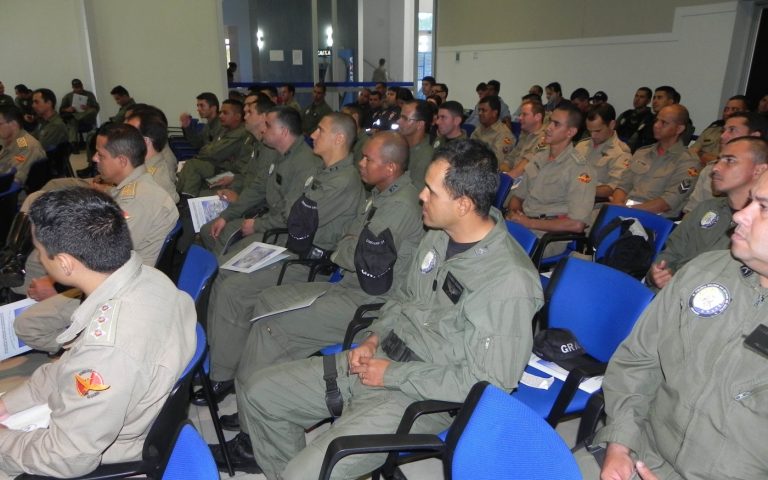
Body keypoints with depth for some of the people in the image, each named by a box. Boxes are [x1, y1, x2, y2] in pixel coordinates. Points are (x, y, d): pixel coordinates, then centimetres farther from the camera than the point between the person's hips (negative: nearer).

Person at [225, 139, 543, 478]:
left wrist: (393, 374, -17)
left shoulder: (511, 281, -23)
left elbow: (487, 381, -21)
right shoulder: (438, 236, 2)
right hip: (376, 360, 8)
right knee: (257, 394, 9)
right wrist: (374, 338, 0)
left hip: (421, 397, -8)